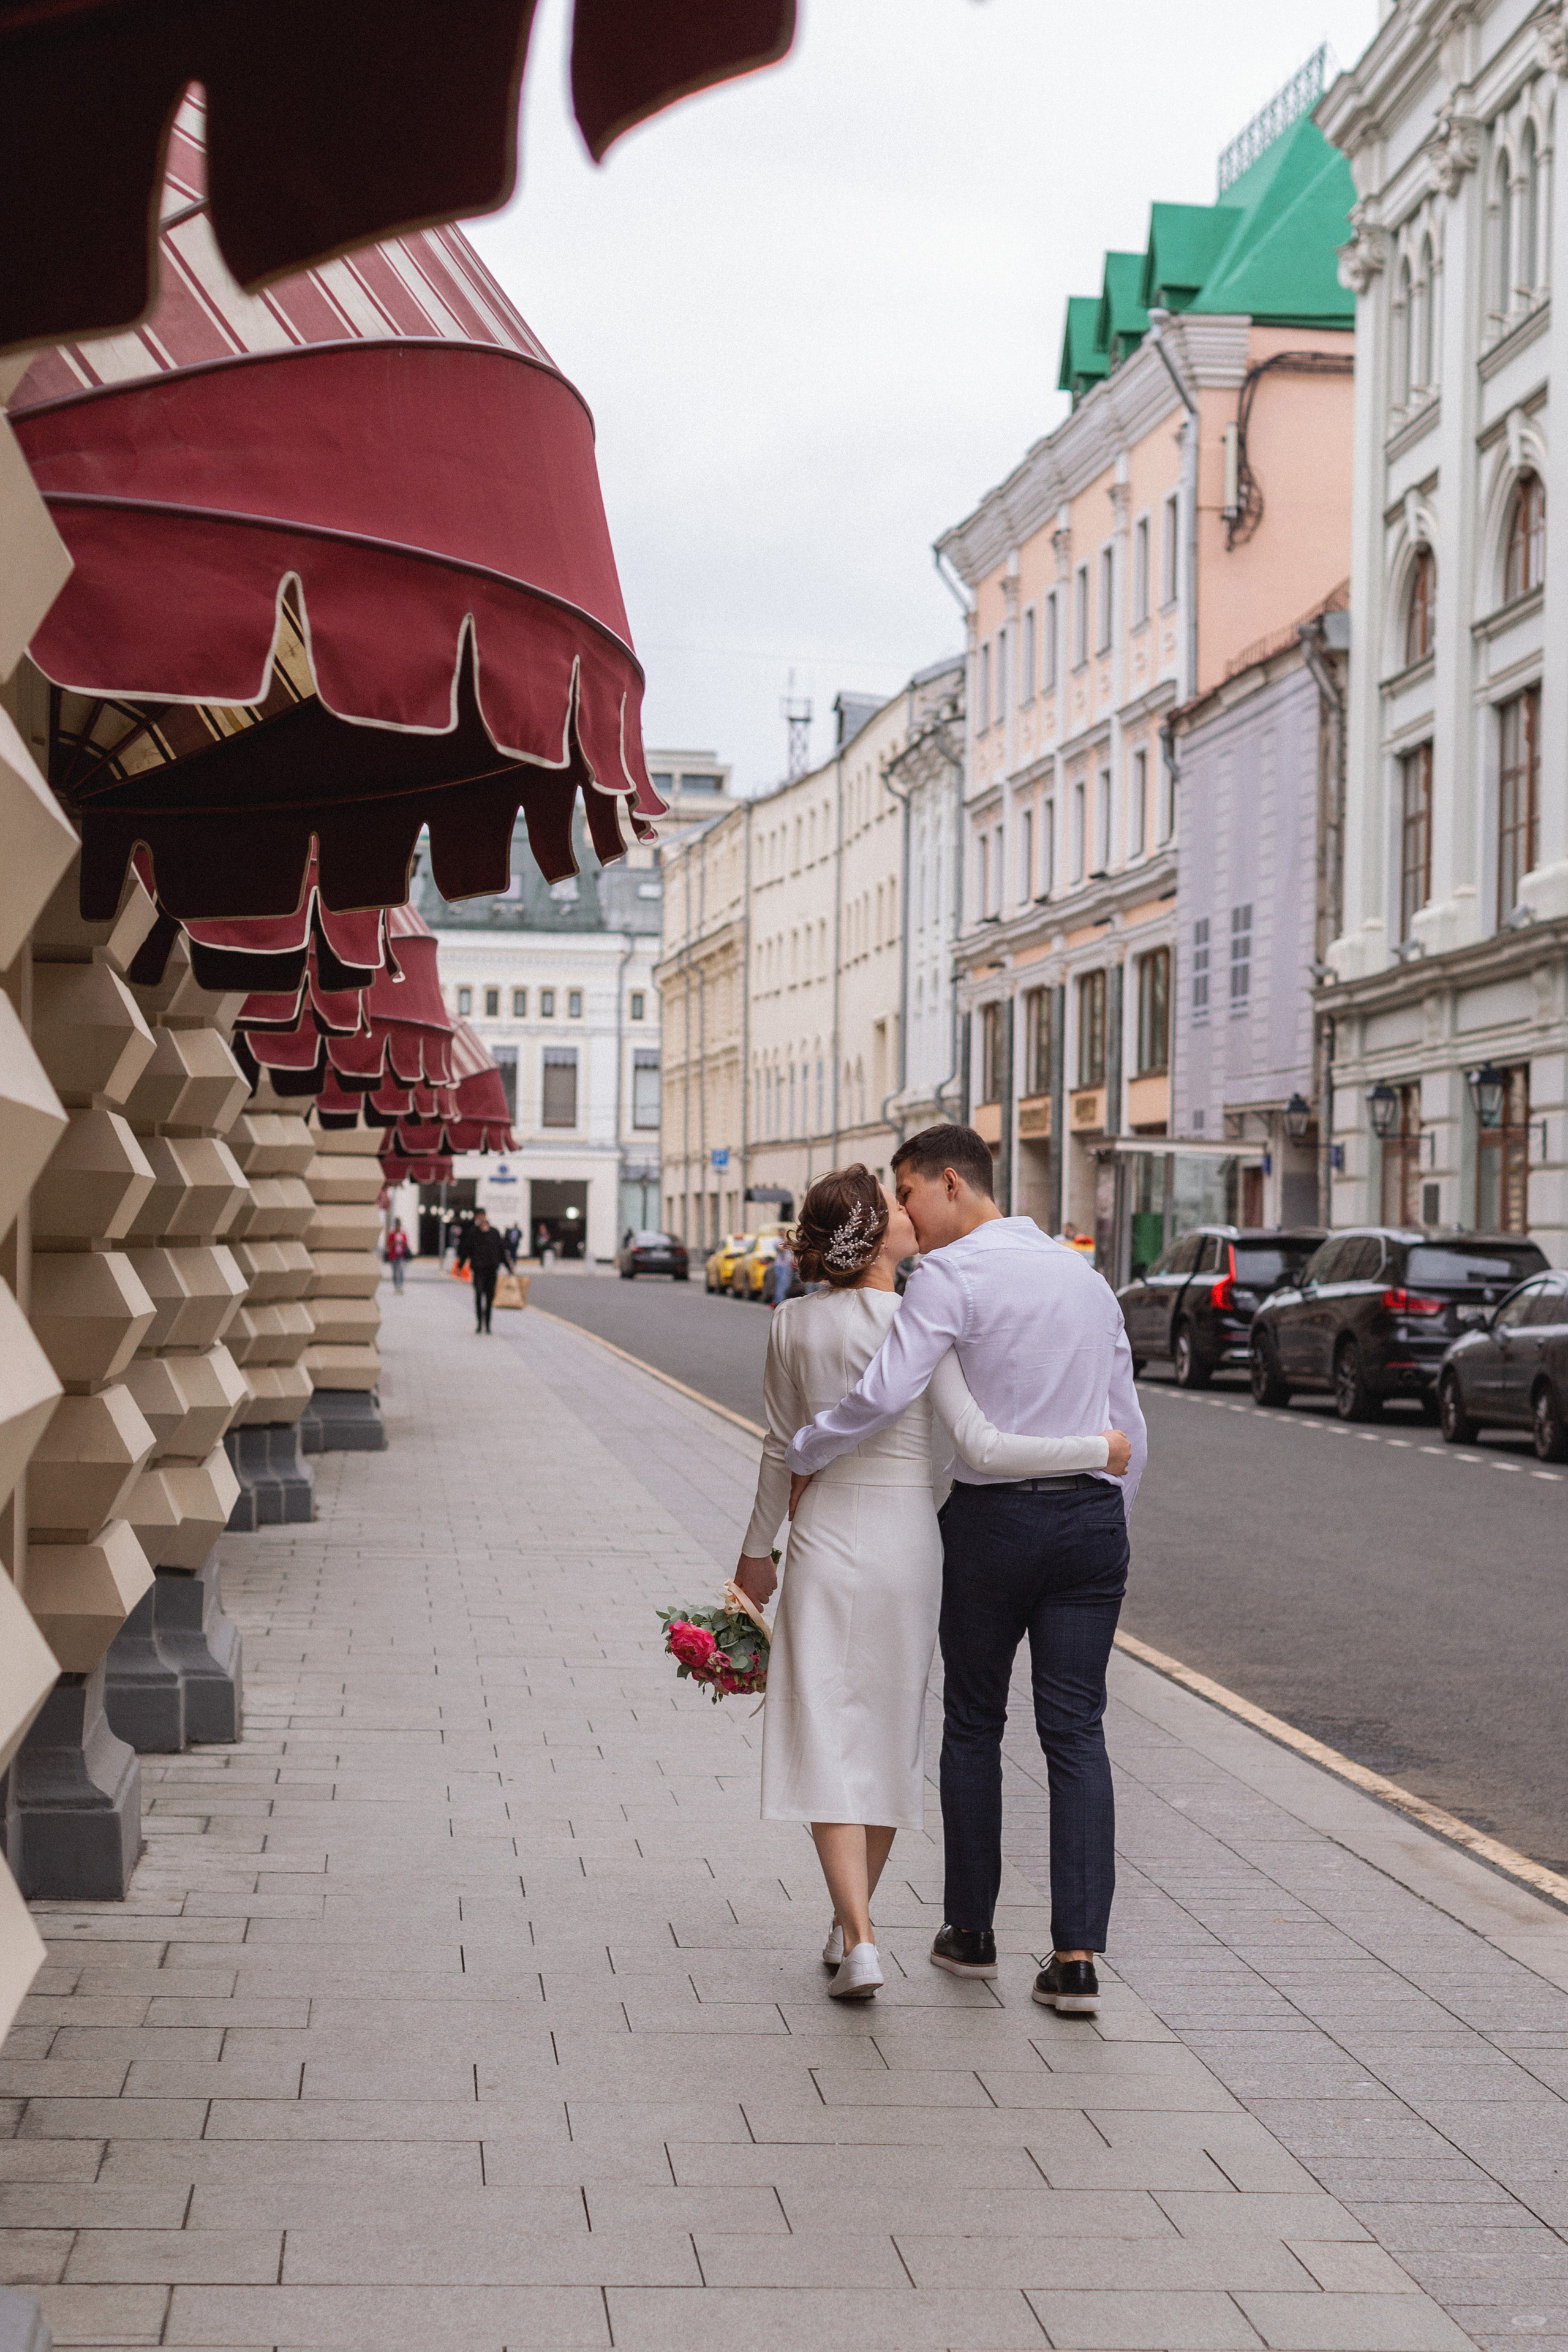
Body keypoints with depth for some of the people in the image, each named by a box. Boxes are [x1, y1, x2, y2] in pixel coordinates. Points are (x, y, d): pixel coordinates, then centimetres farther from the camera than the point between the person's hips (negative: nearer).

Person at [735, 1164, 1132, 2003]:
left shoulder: (793, 1325, -3)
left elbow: (782, 1450, 6)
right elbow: (980, 1447, -19)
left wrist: (757, 1549, 19)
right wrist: (1100, 1447, -11)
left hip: (824, 1548, 1)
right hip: (906, 1549, -1)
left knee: (829, 1744, 1)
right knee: (889, 1737, 15)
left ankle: (857, 1938, -12)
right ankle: (850, 1925, 26)